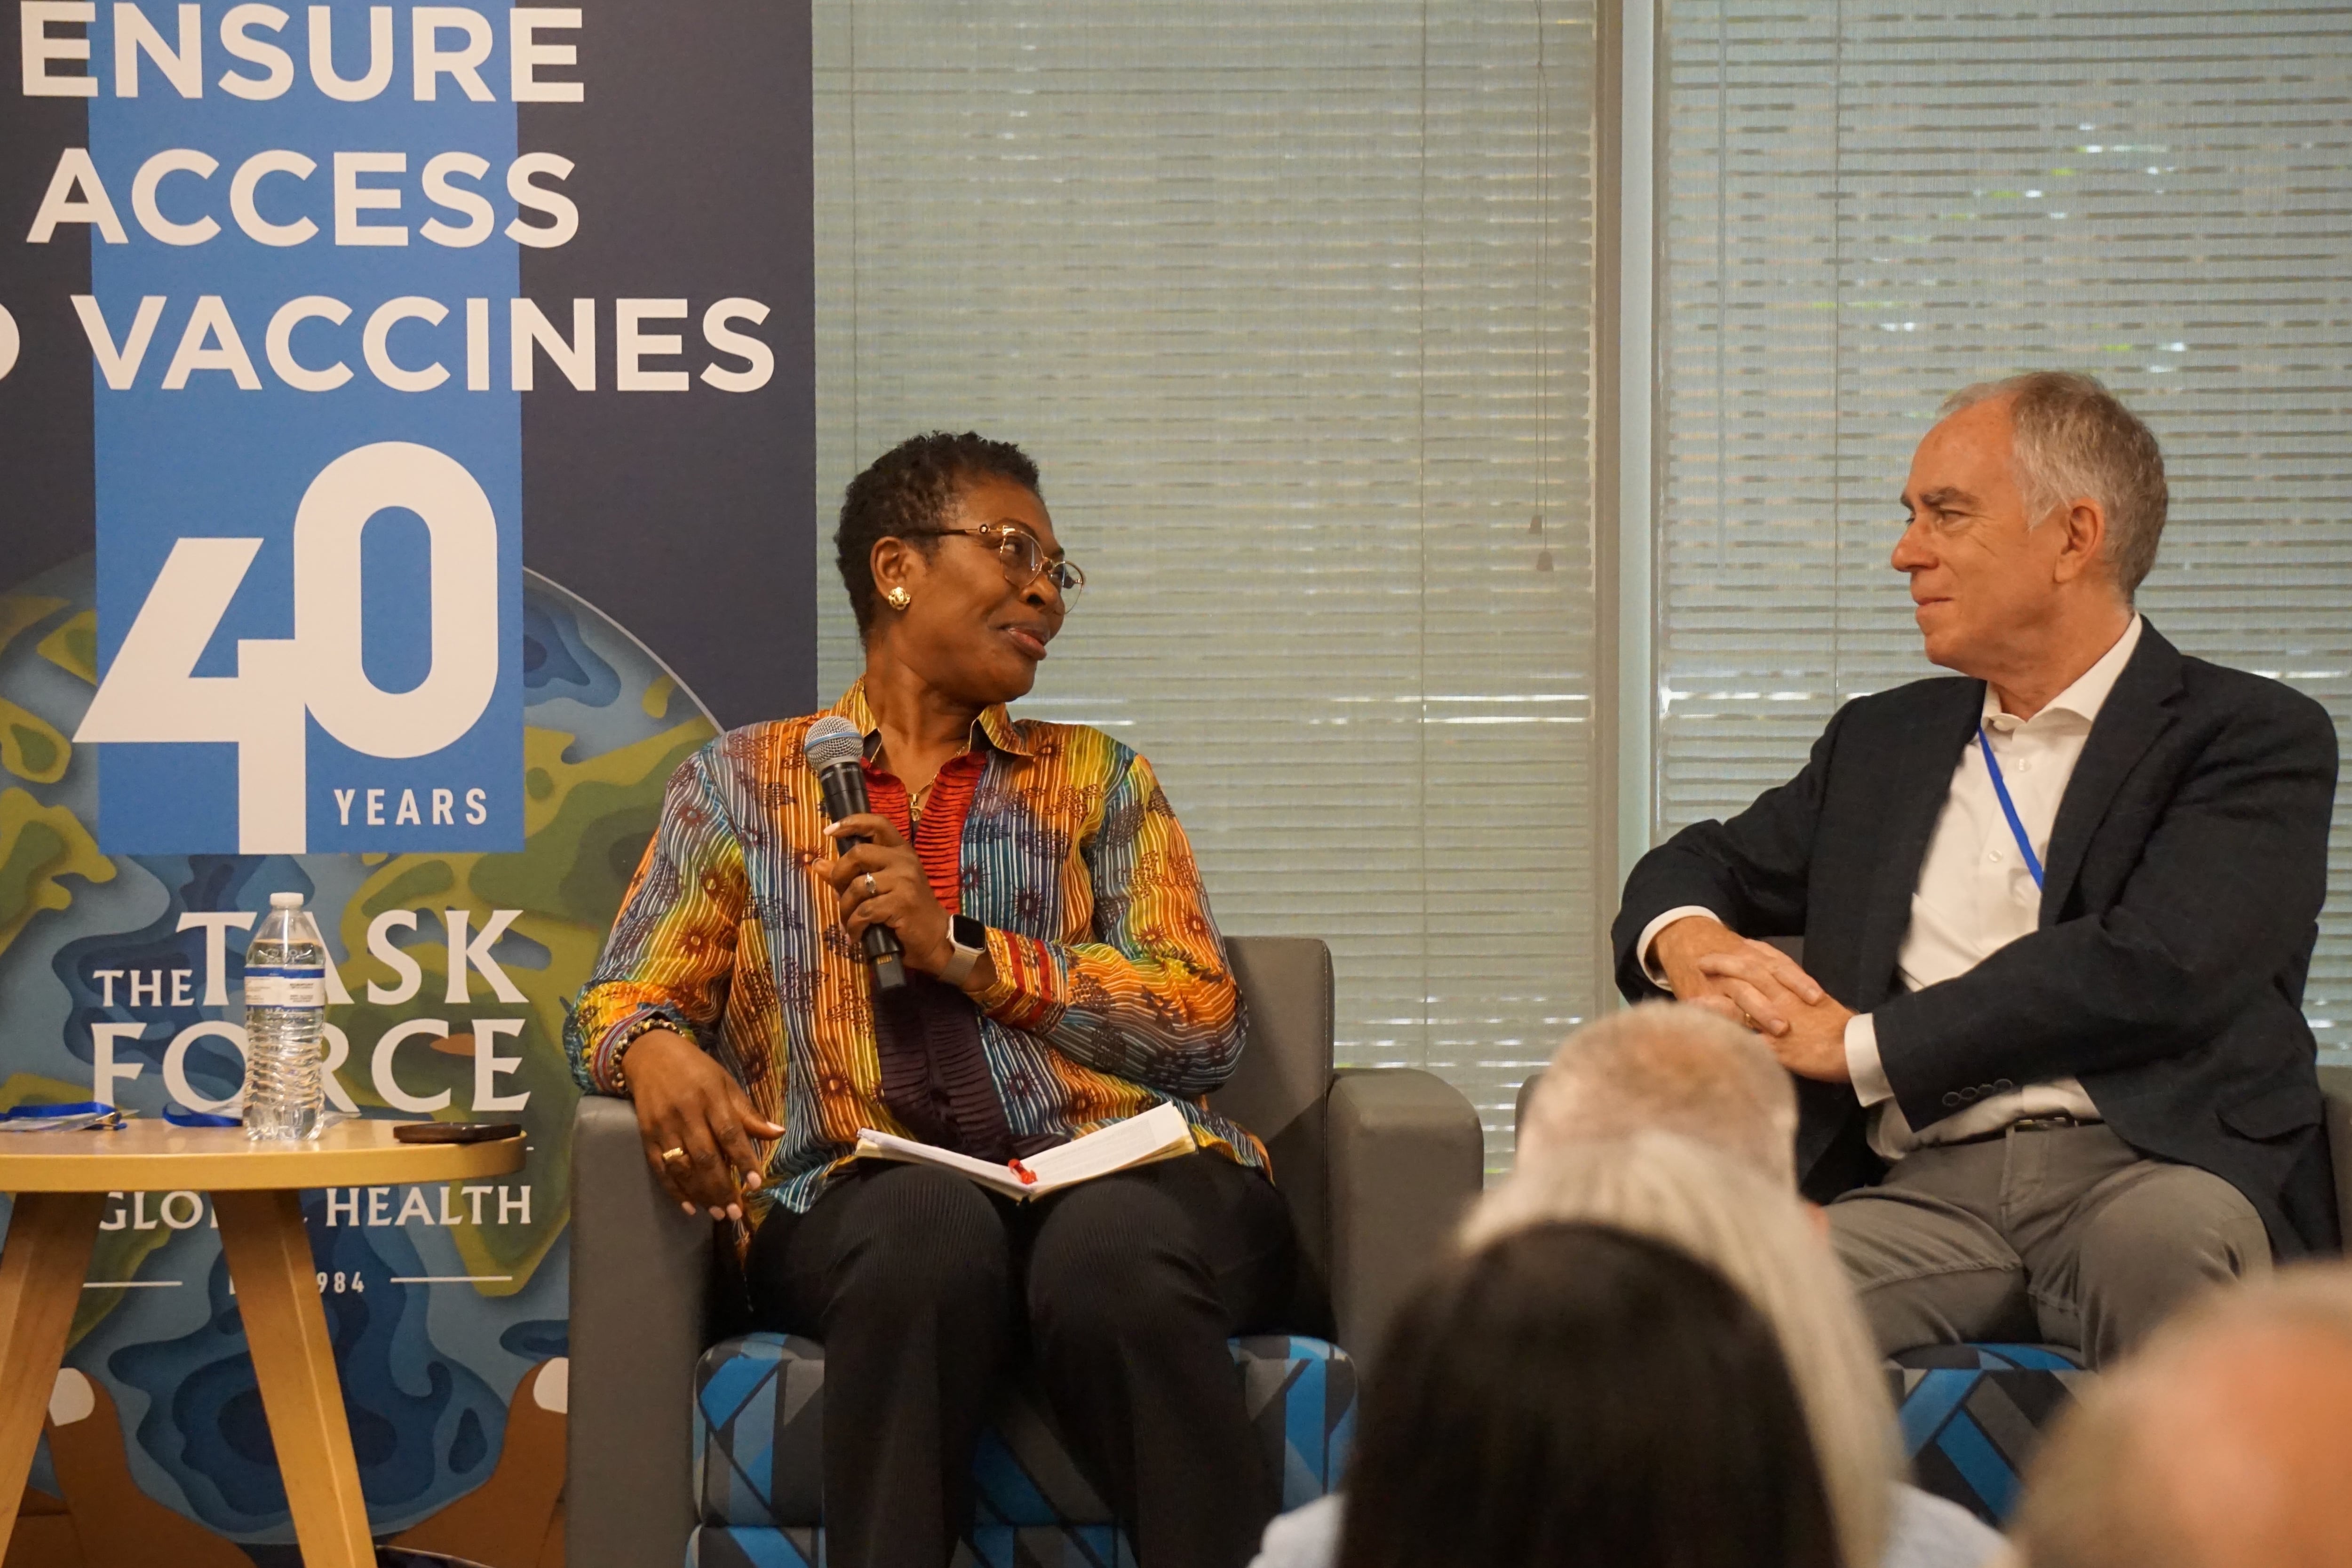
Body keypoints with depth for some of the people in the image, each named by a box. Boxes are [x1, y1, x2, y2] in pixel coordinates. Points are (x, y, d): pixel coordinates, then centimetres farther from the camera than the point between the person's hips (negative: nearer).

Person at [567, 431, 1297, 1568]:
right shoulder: (743, 782, 20)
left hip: (1123, 1179, 1)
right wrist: (657, 1050, -11)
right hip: (865, 1205, -1)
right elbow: (619, 1001, 13)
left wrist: (967, 951, -3)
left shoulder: (1099, 780, 21)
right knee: (929, 1221, -37)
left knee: (1109, 1253, -36)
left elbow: (1206, 1024, 8)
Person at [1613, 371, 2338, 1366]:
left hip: (2146, 1176, -3)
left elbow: (2150, 970, -8)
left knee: (2165, 1239, -41)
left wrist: (1864, 1044, -5)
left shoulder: (2254, 736, 7)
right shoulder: (1882, 742, 27)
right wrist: (1687, 939, 8)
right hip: (1924, 1194, 3)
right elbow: (1700, 865, 36)